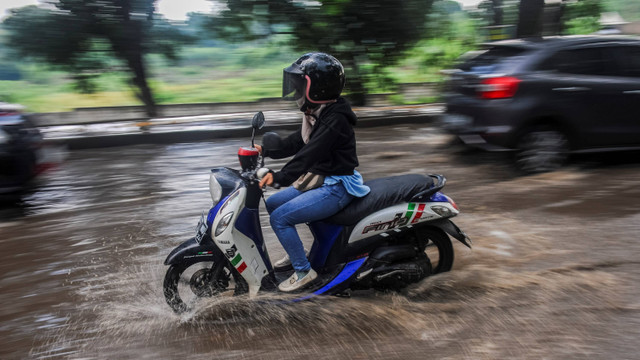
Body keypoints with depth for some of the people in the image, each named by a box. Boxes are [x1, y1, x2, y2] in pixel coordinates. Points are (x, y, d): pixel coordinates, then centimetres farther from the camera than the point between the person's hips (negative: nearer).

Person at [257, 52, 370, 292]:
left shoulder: (335, 120, -23)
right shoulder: (317, 113, 8)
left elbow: (310, 153, -32)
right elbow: (297, 142, 14)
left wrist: (279, 178, -37)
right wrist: (265, 151, 5)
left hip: (336, 188, -10)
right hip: (319, 180, 10)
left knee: (280, 217, -17)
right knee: (272, 204, 15)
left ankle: (303, 270, -4)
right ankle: (295, 253, 28)